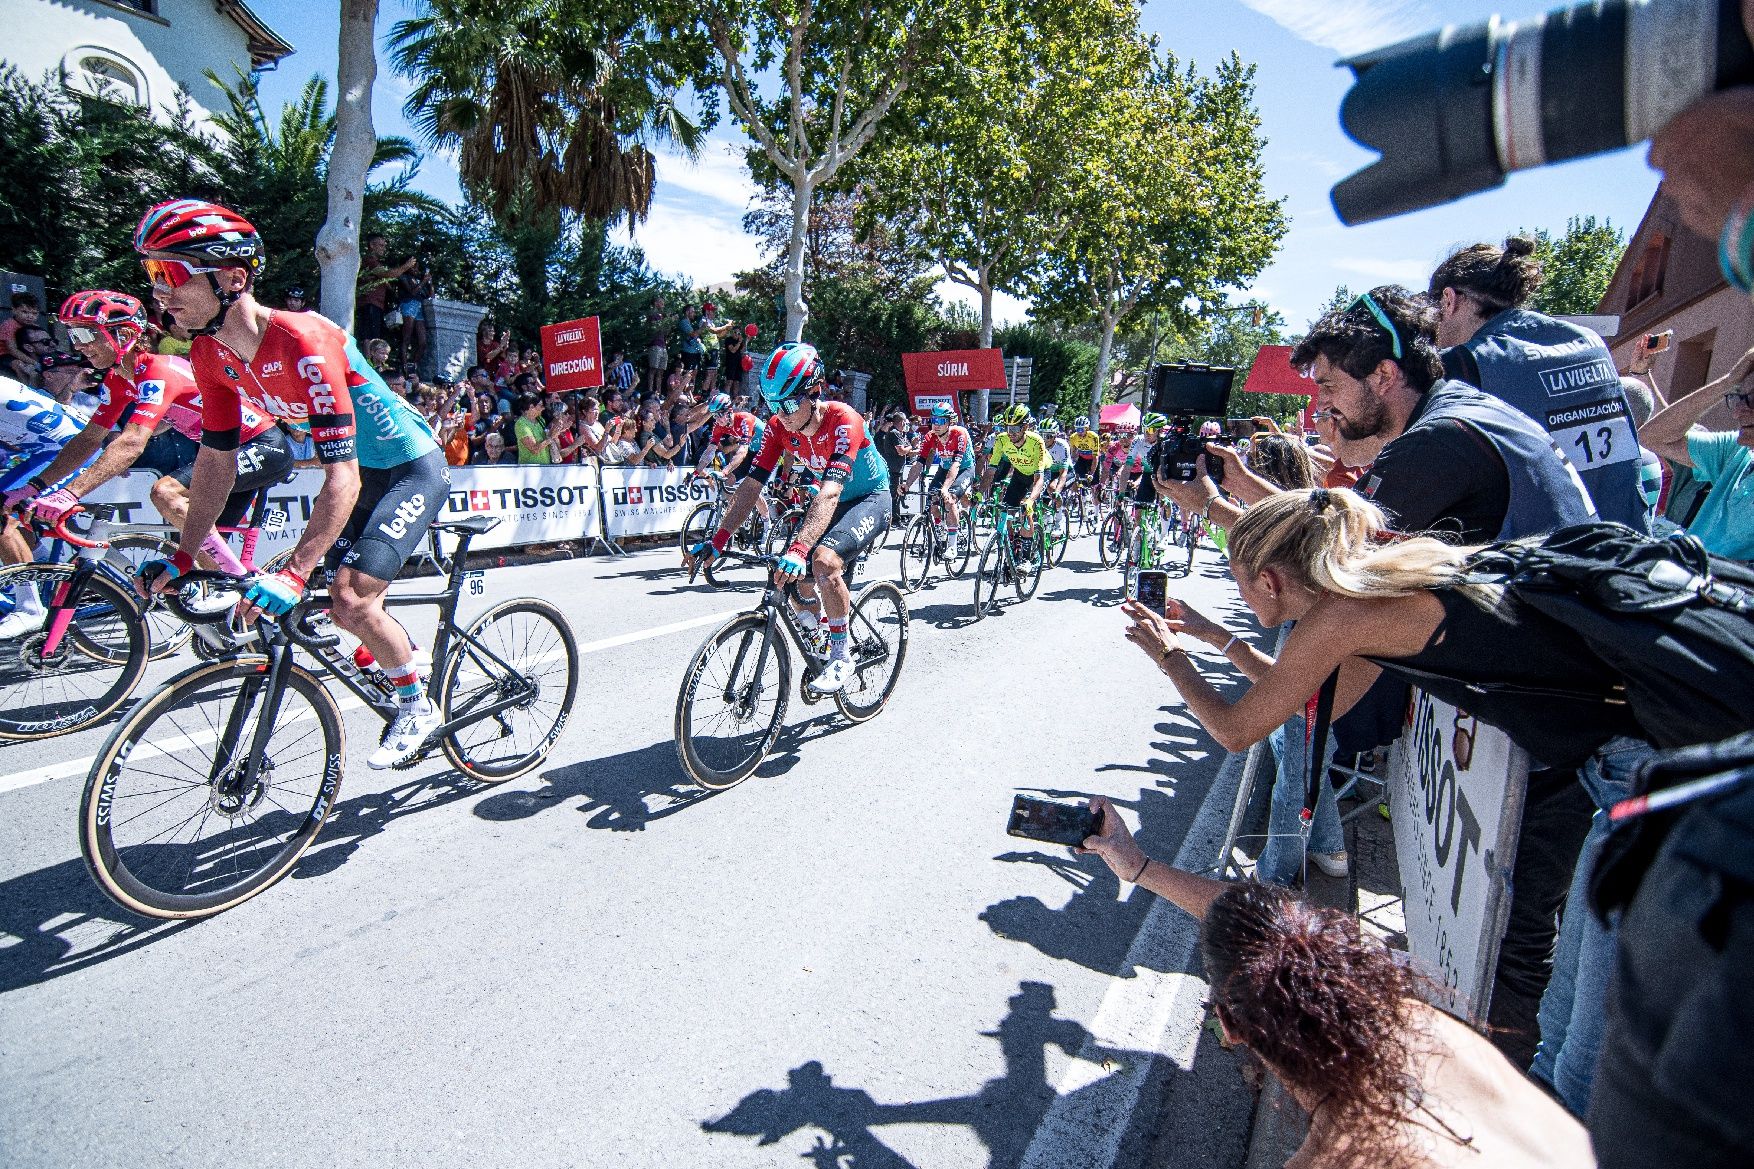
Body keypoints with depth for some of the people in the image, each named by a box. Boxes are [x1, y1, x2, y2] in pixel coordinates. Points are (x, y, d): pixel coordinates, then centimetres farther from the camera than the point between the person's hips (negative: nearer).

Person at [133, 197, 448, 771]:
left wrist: (293, 573, -40)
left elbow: (342, 475, -35)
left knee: (351, 601, -15)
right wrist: (182, 557, 2)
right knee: (342, 600, 9)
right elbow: (217, 458, 4)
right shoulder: (212, 354, -6)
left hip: (412, 468, -8)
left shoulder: (302, 341, -31)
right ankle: (406, 656, 36)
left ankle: (418, 707, 7)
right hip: (364, 471, 8)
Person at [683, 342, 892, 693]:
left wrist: (799, 548, -54)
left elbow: (830, 492, -42)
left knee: (824, 559, -31)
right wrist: (716, 542, -24)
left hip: (871, 498, -7)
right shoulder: (779, 427, -12)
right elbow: (751, 484, -15)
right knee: (795, 577, 0)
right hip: (834, 503, 7)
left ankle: (841, 657, -16)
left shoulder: (842, 420, -31)